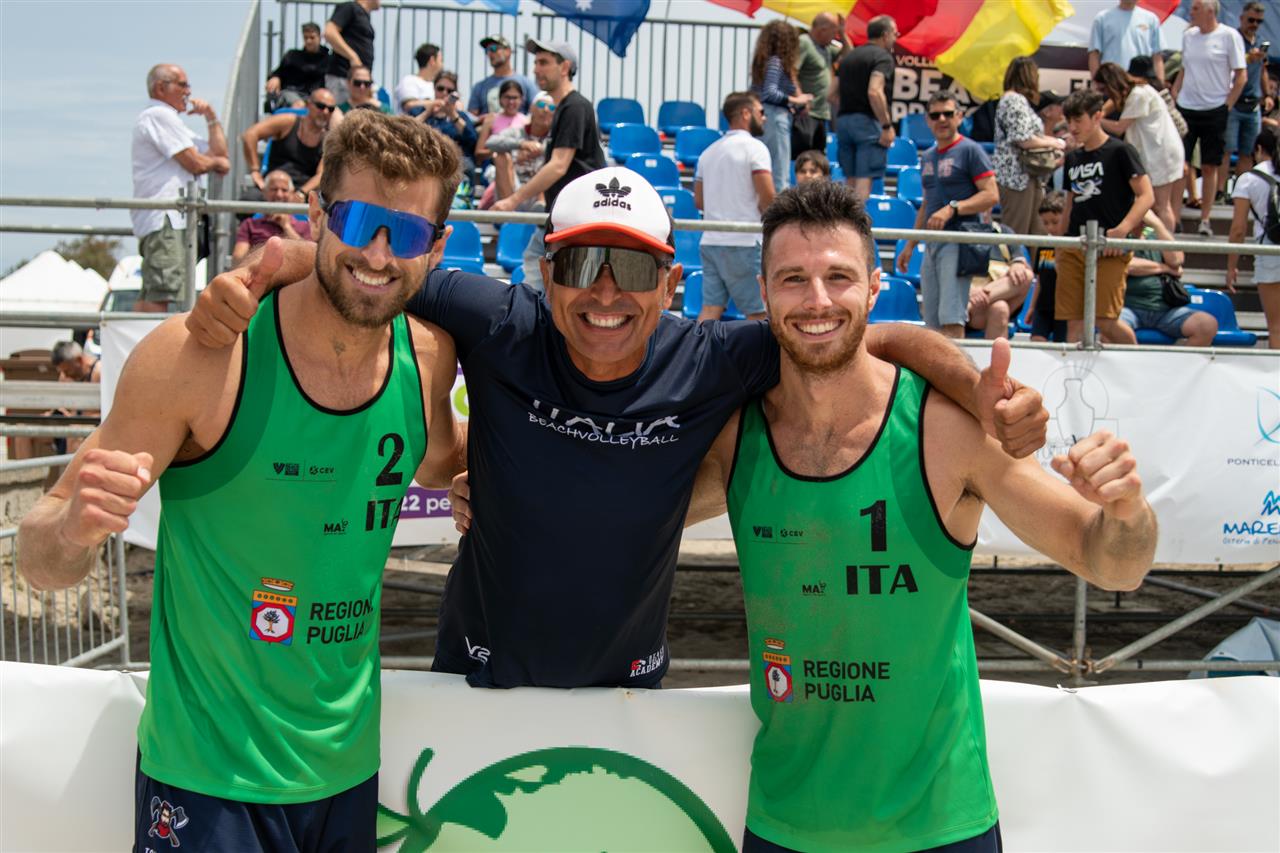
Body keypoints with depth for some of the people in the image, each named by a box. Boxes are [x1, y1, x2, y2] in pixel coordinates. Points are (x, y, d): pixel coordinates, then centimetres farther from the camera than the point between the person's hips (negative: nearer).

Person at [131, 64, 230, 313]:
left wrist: (211, 117, 16)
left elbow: (220, 154, 24)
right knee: (162, 292, -17)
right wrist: (215, 162, 8)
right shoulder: (159, 115, -4)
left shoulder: (170, 120, 28)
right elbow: (195, 163, -13)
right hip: (164, 217, -11)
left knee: (149, 294, 8)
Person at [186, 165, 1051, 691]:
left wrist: (989, 397, -31)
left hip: (627, 675, 1)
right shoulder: (501, 328, -22)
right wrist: (249, 277, -33)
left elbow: (883, 337, -17)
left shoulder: (710, 361, -20)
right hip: (484, 664, 0)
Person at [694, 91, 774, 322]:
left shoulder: (709, 151, 16)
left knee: (711, 308, 4)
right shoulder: (754, 147, -6)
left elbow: (699, 201, 19)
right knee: (758, 312, 1)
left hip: (710, 241, 7)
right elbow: (767, 197, -14)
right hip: (744, 243, -7)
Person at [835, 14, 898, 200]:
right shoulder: (883, 57, -6)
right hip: (868, 122, -7)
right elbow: (874, 92, -21)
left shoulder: (849, 57, 18)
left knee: (851, 180, 12)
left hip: (842, 120, 7)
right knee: (864, 180, -9)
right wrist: (887, 126, -18)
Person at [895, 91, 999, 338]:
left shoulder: (970, 150, -3)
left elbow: (991, 195, -10)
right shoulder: (927, 157, 19)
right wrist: (910, 245, 23)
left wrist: (952, 209, -21)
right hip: (931, 244, 8)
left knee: (951, 319, -14)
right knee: (932, 322, 6)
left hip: (959, 241, -8)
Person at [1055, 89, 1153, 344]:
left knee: (1105, 320, -11)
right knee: (1074, 323, 0)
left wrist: (1122, 230, -21)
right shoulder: (1072, 158, 17)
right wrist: (1059, 243, 21)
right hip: (1074, 247, 6)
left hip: (1109, 249, -6)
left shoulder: (1120, 151, -1)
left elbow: (1146, 196, -8)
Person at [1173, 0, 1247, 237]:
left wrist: (1227, 106, -8)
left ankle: (1205, 220, 10)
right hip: (1185, 110, 4)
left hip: (1214, 111, -3)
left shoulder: (1229, 36, -5)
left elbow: (1241, 77, -3)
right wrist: (1174, 97, 8)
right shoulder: (1188, 35, 9)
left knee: (1209, 167, 3)